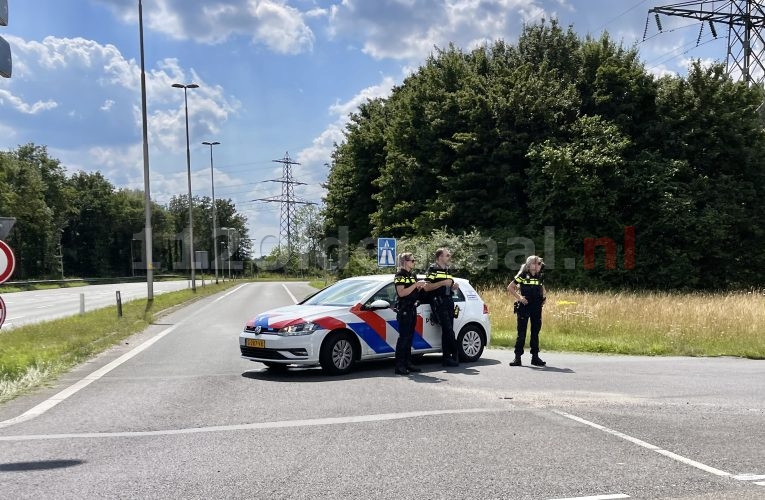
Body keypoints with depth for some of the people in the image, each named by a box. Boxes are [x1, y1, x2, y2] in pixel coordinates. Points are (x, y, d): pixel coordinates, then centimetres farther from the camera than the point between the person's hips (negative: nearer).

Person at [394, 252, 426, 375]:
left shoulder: (412, 276, 18)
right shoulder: (400, 275, -8)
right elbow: (401, 293, -18)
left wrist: (420, 287, 4)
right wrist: (415, 285, -19)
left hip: (412, 309, 8)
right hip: (403, 310, -8)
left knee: (409, 337, 10)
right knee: (403, 337, -10)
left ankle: (407, 363, 15)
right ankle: (399, 366, -10)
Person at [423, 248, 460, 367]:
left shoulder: (447, 271, 20)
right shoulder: (433, 269, -4)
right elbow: (427, 287, -14)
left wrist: (454, 287, 10)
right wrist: (443, 283, -19)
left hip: (448, 302, 8)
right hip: (438, 302, -8)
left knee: (447, 330, 5)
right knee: (448, 329, -12)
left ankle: (447, 357, 6)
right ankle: (455, 354, -4)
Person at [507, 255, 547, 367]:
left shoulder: (540, 277, 10)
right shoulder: (522, 276, -4)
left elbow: (543, 289, 27)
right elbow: (510, 288, -3)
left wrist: (544, 296, 6)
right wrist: (519, 297, -12)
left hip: (537, 308, 5)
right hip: (524, 307, -5)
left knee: (535, 333, 10)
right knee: (521, 333, -3)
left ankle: (535, 357, 18)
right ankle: (517, 357, 2)